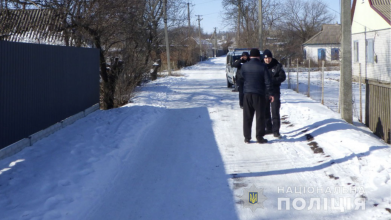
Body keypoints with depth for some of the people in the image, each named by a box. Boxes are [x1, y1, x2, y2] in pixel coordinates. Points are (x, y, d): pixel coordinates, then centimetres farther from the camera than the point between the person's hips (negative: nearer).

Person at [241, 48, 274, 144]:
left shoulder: (244, 66, 2)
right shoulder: (263, 66, -7)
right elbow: (268, 82, -7)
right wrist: (270, 94, -1)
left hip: (247, 94, 3)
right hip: (259, 94, -3)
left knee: (247, 116, 9)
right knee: (260, 116, 4)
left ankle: (247, 137, 10)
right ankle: (259, 137, 4)